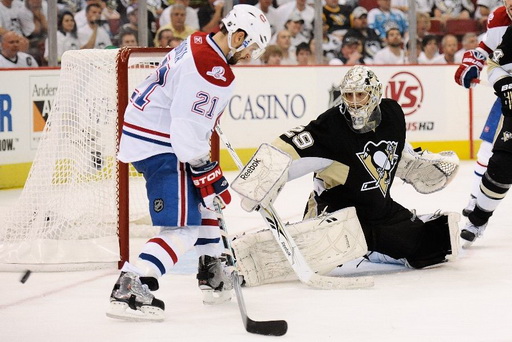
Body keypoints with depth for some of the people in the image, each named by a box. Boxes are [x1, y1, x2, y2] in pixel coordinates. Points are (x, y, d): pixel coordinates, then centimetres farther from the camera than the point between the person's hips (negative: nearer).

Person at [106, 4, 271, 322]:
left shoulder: (199, 43, 7)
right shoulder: (210, 72, -24)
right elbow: (189, 132, -27)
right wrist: (208, 175, -18)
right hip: (157, 148, -11)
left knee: (207, 198, 24)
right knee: (184, 227, -13)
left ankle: (213, 277, 33)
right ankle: (129, 290, -20)